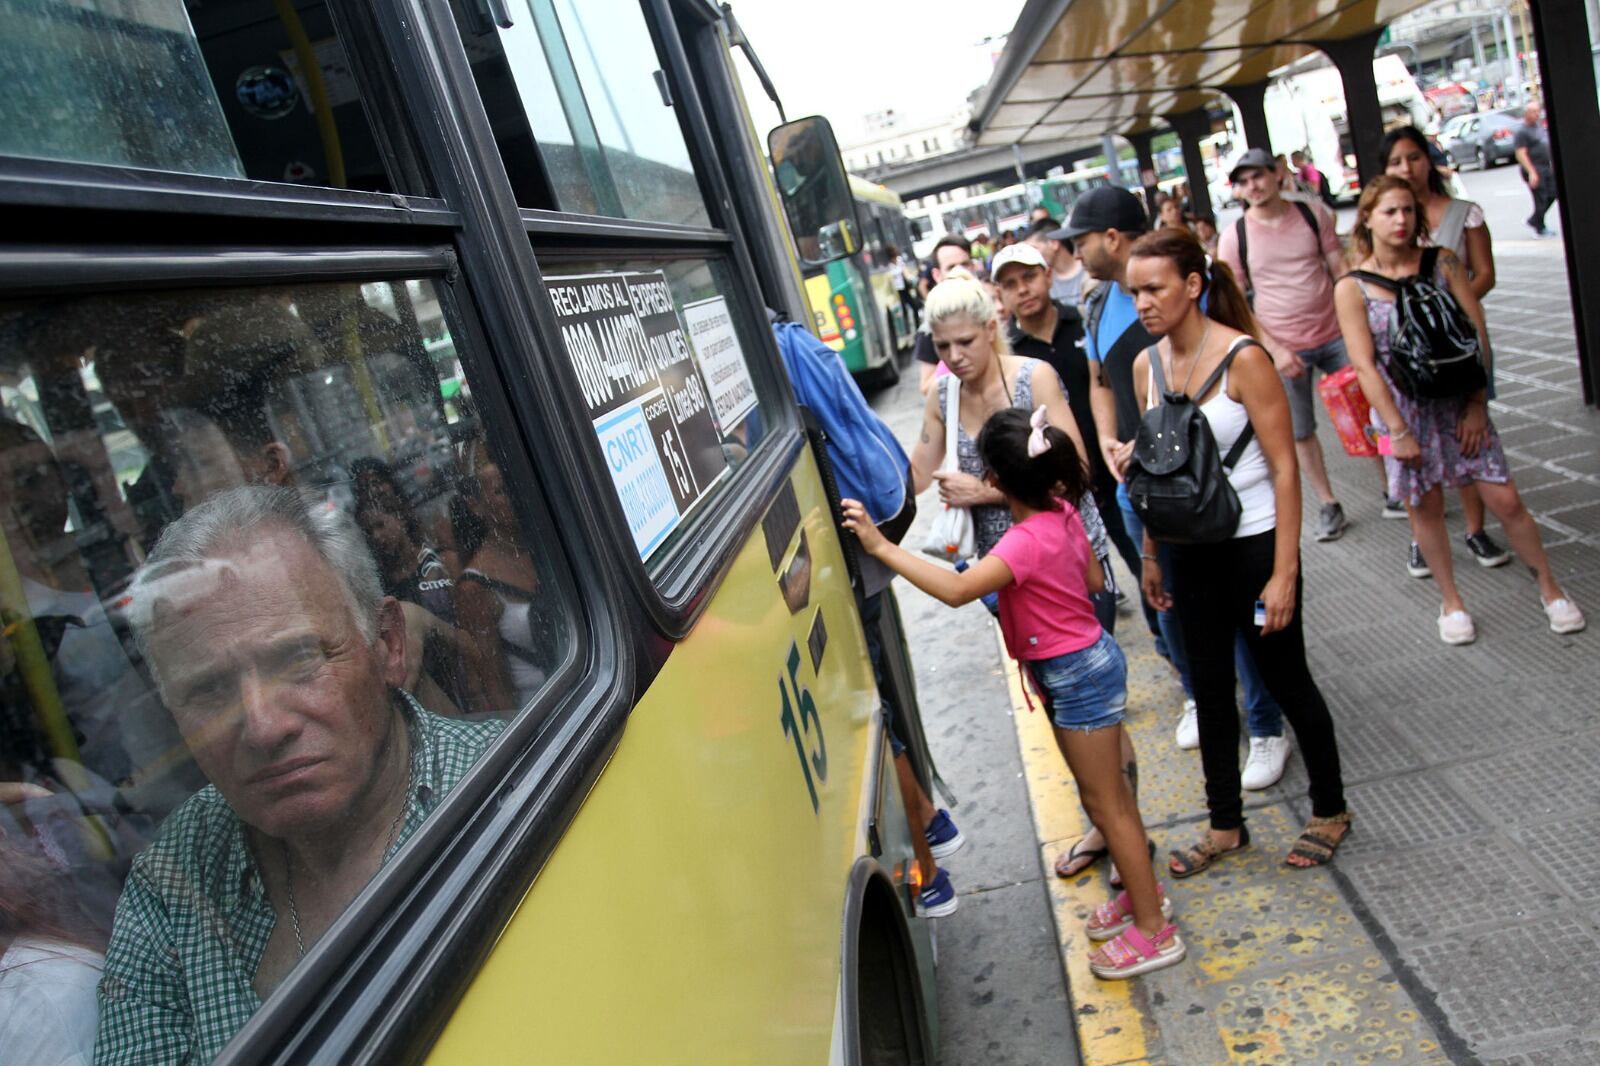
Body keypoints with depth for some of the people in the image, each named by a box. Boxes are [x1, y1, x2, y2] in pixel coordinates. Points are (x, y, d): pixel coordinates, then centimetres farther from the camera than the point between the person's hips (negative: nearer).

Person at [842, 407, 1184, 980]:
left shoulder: (1026, 542, -29)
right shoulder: (1062, 514, -2)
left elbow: (956, 590, -42)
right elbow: (1093, 580, 11)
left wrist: (881, 547, -42)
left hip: (1077, 675, -9)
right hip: (1082, 662, 9)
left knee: (1104, 801, 3)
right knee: (1108, 790, 22)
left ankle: (1154, 930, 17)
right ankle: (1143, 893, 39)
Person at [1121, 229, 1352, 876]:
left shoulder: (1241, 357, -17)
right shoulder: (1146, 365, 0)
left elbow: (1284, 466, -16)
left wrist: (1285, 571, -19)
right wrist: (1150, 554, 12)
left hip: (1254, 542, -5)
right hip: (1190, 549, 6)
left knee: (1284, 679, 9)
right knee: (1209, 688, 14)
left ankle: (1330, 812, 33)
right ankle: (1225, 827, 31)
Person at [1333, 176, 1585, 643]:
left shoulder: (1442, 263, -1)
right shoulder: (1352, 287, -8)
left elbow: (1476, 333, -1)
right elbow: (1365, 367, -11)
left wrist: (1477, 404, -7)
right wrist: (1398, 430, -14)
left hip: (1459, 400, 2)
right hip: (1404, 407, -1)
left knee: (1506, 500, 2)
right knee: (1426, 506, 7)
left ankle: (1549, 587, 22)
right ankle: (1451, 601, 26)